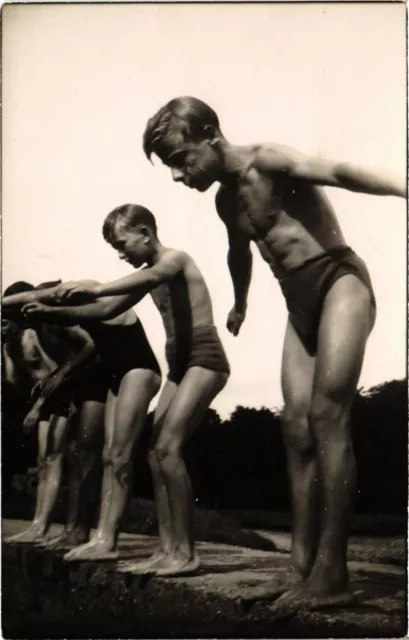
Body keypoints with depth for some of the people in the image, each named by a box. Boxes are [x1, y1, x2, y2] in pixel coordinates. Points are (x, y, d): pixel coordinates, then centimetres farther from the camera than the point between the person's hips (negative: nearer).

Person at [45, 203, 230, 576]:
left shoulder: (175, 258, -7)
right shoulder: (150, 277, 18)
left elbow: (154, 276, -30)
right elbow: (109, 311, 21)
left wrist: (98, 289, -44)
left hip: (205, 358, -9)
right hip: (180, 365, 9)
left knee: (168, 448, -19)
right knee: (156, 452, 1)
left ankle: (186, 552, -17)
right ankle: (167, 549, 1)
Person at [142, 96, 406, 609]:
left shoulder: (266, 162, -12)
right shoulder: (226, 201, 14)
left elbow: (336, 173, -29)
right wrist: (240, 305, 50)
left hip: (339, 282, -8)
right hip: (299, 304, 8)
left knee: (326, 417, -17)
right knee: (297, 429, 0)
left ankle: (331, 574, -15)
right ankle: (301, 566, 3)